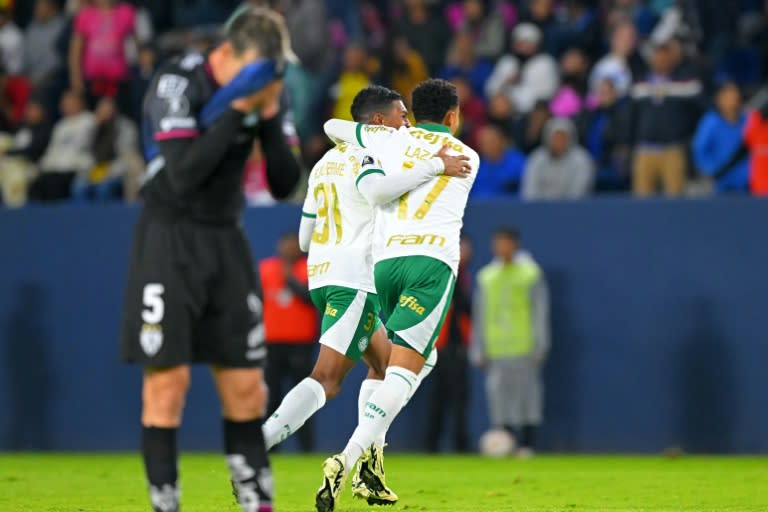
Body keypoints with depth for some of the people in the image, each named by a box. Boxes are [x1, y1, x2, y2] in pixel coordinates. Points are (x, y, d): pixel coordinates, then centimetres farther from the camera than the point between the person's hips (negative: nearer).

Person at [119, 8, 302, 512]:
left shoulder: (265, 92, 4)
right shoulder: (177, 82, -14)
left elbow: (285, 184, 3)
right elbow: (184, 176, -23)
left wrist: (269, 117, -11)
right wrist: (236, 110, -23)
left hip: (227, 242, 5)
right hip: (170, 240, -5)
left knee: (245, 382, 3)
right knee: (168, 377, -10)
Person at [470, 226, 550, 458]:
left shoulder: (530, 273, 4)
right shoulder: (486, 276, 13)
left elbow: (540, 311, 2)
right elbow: (479, 315, 16)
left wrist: (539, 346, -4)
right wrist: (478, 350, 12)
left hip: (524, 347, -3)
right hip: (496, 350, 3)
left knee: (527, 392, -2)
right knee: (499, 394, -3)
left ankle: (527, 445, 2)